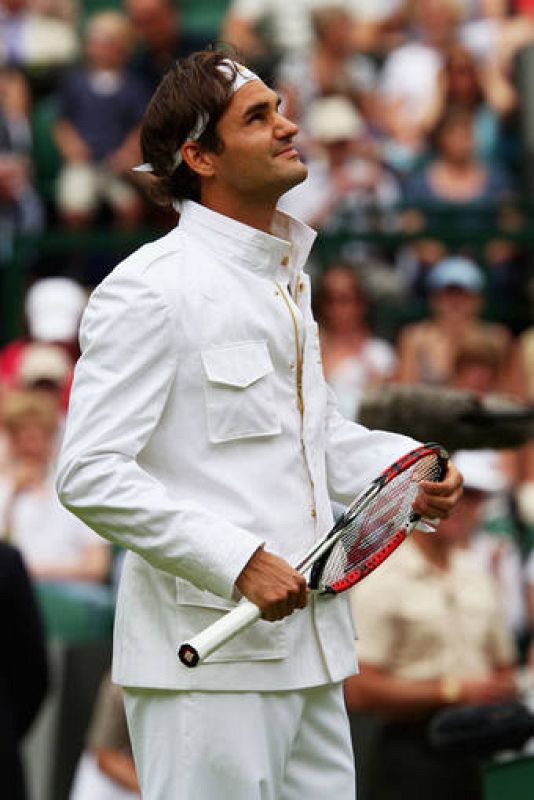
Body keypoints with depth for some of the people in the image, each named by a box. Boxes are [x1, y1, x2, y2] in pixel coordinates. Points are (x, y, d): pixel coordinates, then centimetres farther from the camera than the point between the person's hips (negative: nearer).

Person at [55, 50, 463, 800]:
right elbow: (89, 476, -18)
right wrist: (238, 562, -22)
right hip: (210, 657, -8)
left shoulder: (284, 274, 17)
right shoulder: (147, 291, -12)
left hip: (310, 650, 9)